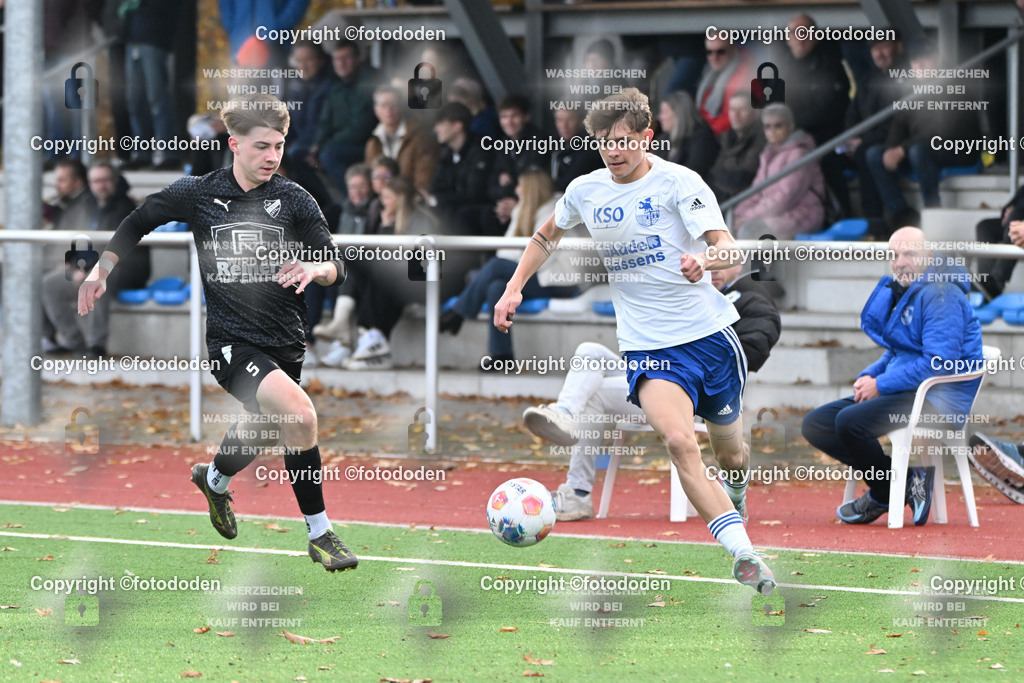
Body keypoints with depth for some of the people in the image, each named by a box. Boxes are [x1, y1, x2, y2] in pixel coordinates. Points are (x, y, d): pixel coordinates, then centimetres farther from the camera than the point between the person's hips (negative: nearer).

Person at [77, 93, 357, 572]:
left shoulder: (293, 199, -2)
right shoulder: (198, 193, -4)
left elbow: (336, 266, -4)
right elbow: (139, 223, 13)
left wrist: (314, 268, -26)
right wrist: (103, 267, 5)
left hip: (286, 339, 4)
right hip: (231, 339, -4)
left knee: (262, 431, 24)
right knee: (300, 414, -27)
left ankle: (215, 480, 61)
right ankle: (319, 534, -14)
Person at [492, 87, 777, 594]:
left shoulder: (678, 182, -9)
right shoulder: (585, 192, 4)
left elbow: (728, 249, -20)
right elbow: (546, 237, 26)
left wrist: (705, 259, -42)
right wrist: (514, 288, 14)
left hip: (710, 334, -1)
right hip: (647, 346, 1)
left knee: (729, 450, 14)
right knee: (679, 442, -27)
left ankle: (737, 482, 54)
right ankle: (743, 555, -31)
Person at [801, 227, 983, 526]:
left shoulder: (941, 295, -14)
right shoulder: (900, 293, 16)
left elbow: (938, 363, -22)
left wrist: (881, 385, -17)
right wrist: (868, 377, 5)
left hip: (938, 401, -11)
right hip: (904, 395, 11)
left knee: (849, 421, -30)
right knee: (815, 424, 2)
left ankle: (885, 496, -5)